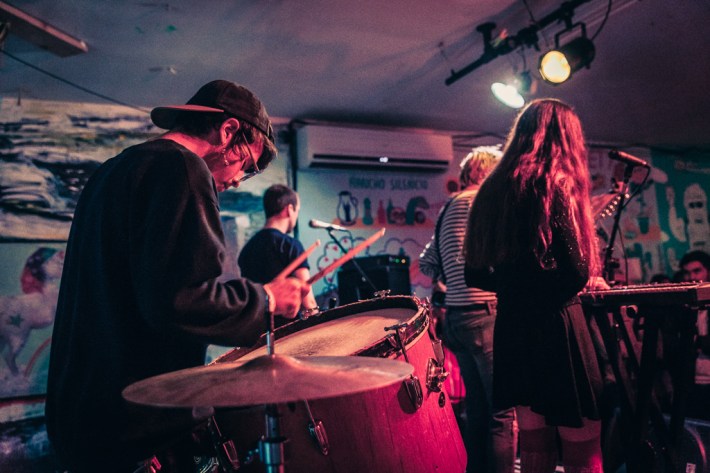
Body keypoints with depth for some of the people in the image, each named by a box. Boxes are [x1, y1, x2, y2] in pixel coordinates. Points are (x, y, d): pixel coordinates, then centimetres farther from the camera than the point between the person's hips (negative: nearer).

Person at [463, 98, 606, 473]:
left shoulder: (492, 190, 10)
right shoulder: (556, 184, -9)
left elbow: (474, 275, 13)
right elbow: (577, 272, -18)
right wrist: (589, 279, 4)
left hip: (512, 328, 7)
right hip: (555, 328, -7)